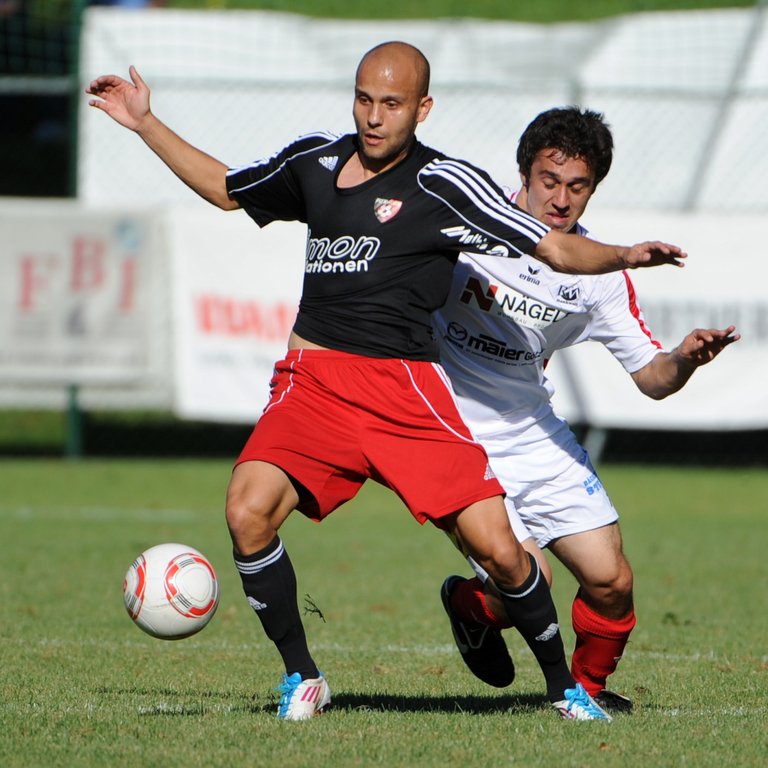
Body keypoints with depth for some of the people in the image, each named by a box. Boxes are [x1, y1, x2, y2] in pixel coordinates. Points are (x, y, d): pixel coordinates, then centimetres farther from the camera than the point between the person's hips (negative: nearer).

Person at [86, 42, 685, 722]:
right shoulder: (314, 162, 14)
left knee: (498, 549, -12)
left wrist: (621, 256, -24)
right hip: (311, 381, 3)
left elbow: (555, 248, -5)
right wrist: (145, 123, 31)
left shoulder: (443, 184, -1)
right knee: (248, 513, -22)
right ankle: (302, 678, -1)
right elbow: (224, 187, 33)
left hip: (404, 389, -3)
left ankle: (564, 686, 13)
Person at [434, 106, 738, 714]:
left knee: (611, 582, -3)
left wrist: (685, 359, -22)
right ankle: (467, 603, 18)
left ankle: (590, 686, 28)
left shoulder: (600, 271, -3)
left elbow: (651, 377, -1)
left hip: (537, 435, 4)